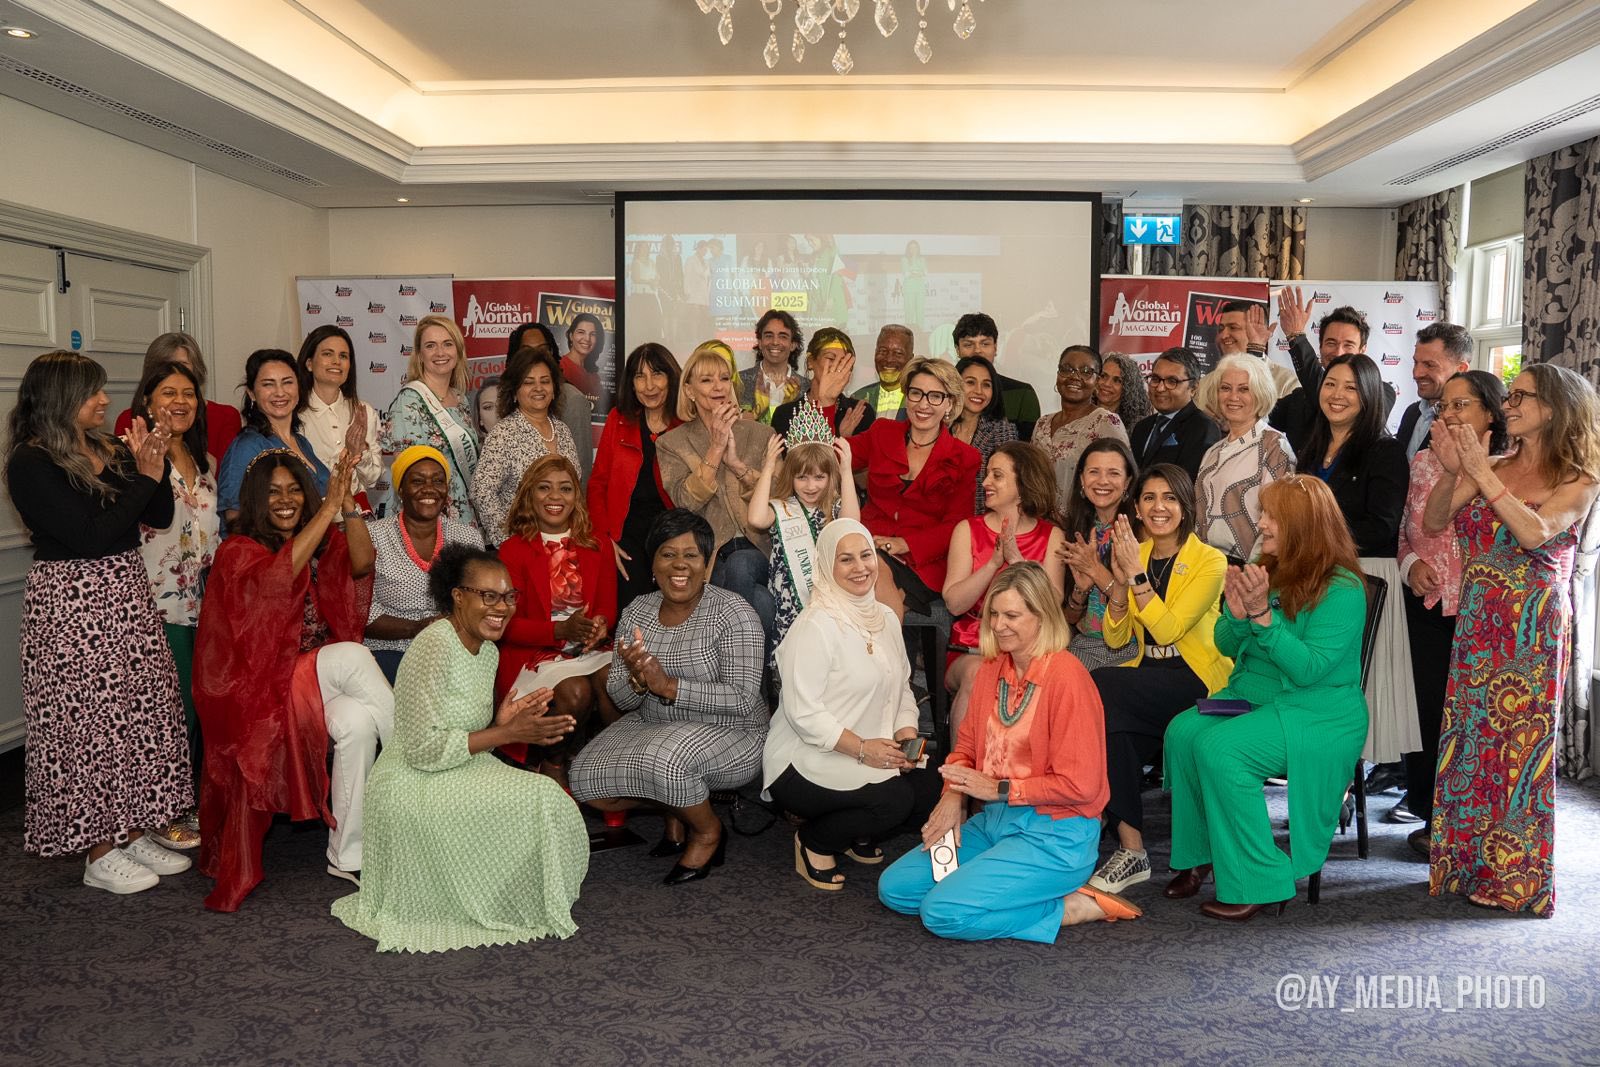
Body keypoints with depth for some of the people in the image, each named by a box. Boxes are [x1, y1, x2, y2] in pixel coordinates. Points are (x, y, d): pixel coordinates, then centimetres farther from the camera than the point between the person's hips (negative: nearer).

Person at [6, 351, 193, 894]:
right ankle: (99, 856, 12)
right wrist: (143, 477, -15)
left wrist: (154, 464, -6)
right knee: (90, 725, 0)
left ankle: (131, 834, 23)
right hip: (72, 605, -7)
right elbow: (90, 534, -21)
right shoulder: (31, 464, -13)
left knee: (141, 715, 10)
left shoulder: (111, 449, 8)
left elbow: (161, 518, 9)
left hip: (127, 599, 7)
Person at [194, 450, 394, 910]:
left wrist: (347, 501, -23)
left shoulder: (325, 543, 11)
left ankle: (347, 855, -17)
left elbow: (361, 566, -11)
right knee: (352, 656, -31)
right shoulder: (238, 551, -4)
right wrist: (329, 507, -28)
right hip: (265, 685, -5)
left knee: (358, 722, -27)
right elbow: (279, 575, -27)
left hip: (322, 680, 5)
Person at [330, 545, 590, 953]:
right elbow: (421, 749, -22)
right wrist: (505, 733, -22)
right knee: (538, 800, -19)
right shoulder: (434, 647, -19)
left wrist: (502, 723, -5)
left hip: (458, 774, 9)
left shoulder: (487, 650, 9)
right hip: (414, 788, -9)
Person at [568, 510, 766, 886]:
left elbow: (743, 700, -21)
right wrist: (636, 680, -23)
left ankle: (708, 831, -2)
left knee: (665, 758, -35)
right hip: (653, 728, 6)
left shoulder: (732, 613, -15)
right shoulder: (637, 612, 1)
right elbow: (621, 701, 1)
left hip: (729, 733, -6)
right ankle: (674, 809, 14)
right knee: (586, 781, -12)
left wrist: (669, 685, -29)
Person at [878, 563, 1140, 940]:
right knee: (894, 888, 1)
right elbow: (967, 743, 13)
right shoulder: (992, 668, 5)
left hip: (1054, 837, -8)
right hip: (994, 821, 8)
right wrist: (953, 795, -7)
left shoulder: (1065, 676, -18)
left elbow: (1079, 785, -19)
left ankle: (1070, 907, -6)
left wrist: (999, 789, -15)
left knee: (944, 912, -21)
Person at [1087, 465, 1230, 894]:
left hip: (1198, 679, -5)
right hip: (1147, 674, 5)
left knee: (1098, 688, -30)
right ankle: (1130, 847, -22)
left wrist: (1137, 574, -20)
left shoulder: (1209, 561, -6)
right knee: (1111, 725, -30)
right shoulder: (1135, 553, 10)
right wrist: (1120, 581, -8)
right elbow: (1115, 638, 6)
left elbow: (1167, 629, -17)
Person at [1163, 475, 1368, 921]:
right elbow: (1226, 646, 10)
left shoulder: (1342, 588, -13)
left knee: (1220, 748, -28)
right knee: (1182, 732, -19)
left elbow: (1309, 669, -21)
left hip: (1319, 712, -7)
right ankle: (1198, 856, -2)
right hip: (1251, 696, 7)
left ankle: (1258, 885, -15)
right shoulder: (1266, 570, 7)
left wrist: (1262, 615, -26)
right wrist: (1236, 614, -11)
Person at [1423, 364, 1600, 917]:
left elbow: (1536, 533, -19)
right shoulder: (1494, 468, 11)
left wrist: (1483, 474, -19)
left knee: (1519, 745, 0)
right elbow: (1433, 523, 2)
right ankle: (1468, 861, 19)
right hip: (1477, 623, 4)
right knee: (1468, 740, 7)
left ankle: (1515, 874, 13)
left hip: (1532, 631, -4)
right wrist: (1452, 472, -12)